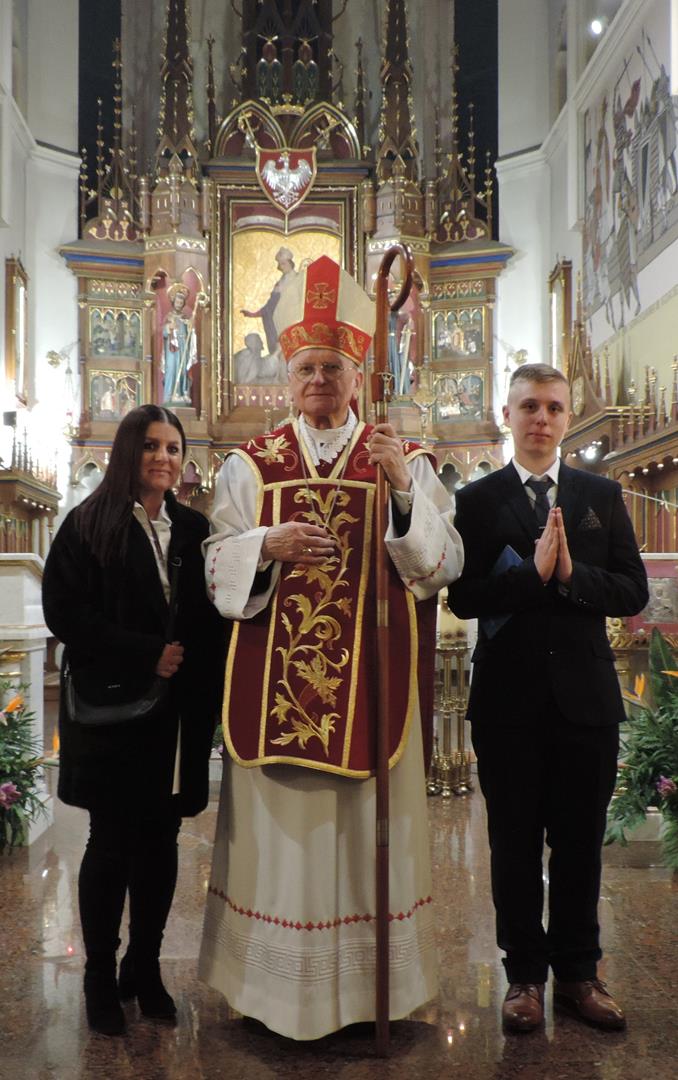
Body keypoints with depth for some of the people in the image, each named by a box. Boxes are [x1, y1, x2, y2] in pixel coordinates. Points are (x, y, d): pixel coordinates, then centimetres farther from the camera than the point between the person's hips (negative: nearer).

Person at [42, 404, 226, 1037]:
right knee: (111, 842, 5)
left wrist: (205, 691, -5)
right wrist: (146, 655, -15)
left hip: (179, 715, 3)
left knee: (161, 842, 9)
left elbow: (214, 618, 9)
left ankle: (145, 968, 24)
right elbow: (64, 612, -10)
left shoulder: (194, 530, 9)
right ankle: (100, 976, 21)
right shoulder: (89, 525, -2)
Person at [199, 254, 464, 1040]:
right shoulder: (250, 465, 6)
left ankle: (369, 984, 27)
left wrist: (405, 492, -20)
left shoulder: (405, 464, 4)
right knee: (280, 824, 7)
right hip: (274, 679, 1)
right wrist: (266, 546, -17)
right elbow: (216, 568, 2)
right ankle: (278, 984, 26)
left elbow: (443, 565, -5)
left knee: (368, 823, 8)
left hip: (370, 676, 0)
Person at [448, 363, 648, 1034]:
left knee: (580, 843, 13)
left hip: (584, 694, 2)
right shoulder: (477, 500, 1)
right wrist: (533, 571, -22)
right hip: (508, 697, -1)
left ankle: (577, 973, 31)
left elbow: (633, 593, -1)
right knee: (515, 844, 10)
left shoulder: (602, 496, 6)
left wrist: (570, 572, -17)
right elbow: (462, 598, -9)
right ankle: (525, 974, 27)